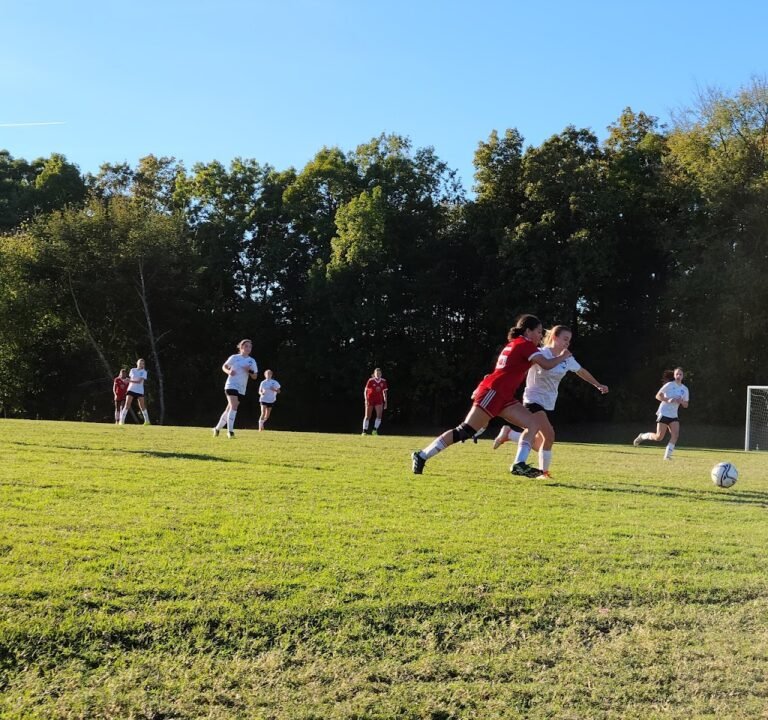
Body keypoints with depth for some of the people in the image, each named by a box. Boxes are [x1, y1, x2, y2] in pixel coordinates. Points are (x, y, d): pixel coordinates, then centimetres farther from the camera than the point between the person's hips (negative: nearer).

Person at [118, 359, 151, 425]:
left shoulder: (144, 372, -3)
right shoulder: (132, 370, 6)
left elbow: (139, 381, -16)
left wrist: (130, 381, -24)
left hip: (140, 391, -1)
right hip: (131, 390, 1)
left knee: (142, 406, 0)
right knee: (127, 405, -10)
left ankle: (147, 421, 12)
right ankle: (122, 420, -11)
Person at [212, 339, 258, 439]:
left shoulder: (252, 361, 8)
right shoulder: (234, 358, -1)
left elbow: (255, 377, 7)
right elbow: (224, 367, 9)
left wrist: (250, 371, -13)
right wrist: (229, 371, -12)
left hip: (241, 389, 5)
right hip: (231, 385, -5)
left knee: (229, 409, 11)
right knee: (234, 407, -21)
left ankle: (217, 428, 26)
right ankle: (230, 431, -22)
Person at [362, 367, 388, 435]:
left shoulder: (383, 381, 2)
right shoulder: (370, 381, -8)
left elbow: (384, 392, 10)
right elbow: (365, 390, -6)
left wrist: (385, 402, 7)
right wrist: (366, 399, -16)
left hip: (379, 400, 3)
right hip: (370, 400, -3)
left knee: (379, 415, -13)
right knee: (367, 416, 1)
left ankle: (375, 429, -3)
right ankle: (364, 431, 11)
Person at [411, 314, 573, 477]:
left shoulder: (514, 344, 23)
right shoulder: (525, 344, -6)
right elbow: (547, 365, -12)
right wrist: (563, 356, 1)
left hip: (503, 397, 10)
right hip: (492, 392, -10)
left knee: (535, 423, 1)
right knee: (464, 432, -12)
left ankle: (519, 464, -7)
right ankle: (422, 455, -7)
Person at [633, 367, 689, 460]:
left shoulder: (685, 389, 9)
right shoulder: (669, 385, -6)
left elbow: (685, 405, 12)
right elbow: (658, 396, -7)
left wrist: (681, 401, -10)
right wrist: (668, 400, -23)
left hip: (674, 416, 5)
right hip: (663, 413, -5)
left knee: (675, 434, -15)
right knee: (659, 437, -8)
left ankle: (667, 455, -11)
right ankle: (642, 436, 18)